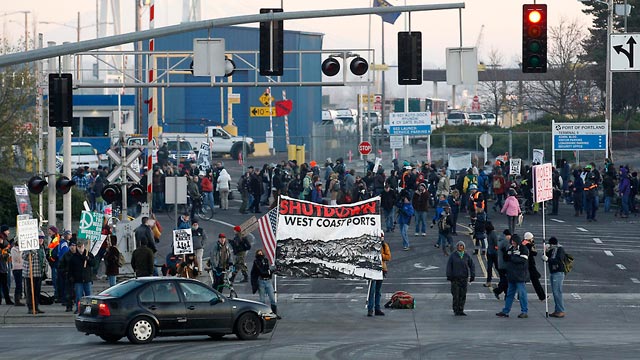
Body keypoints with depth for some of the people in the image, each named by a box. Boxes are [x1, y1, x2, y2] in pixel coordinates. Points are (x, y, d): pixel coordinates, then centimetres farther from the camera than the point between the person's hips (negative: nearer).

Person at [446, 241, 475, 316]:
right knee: (456, 295, -5)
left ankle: (461, 310, 10)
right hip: (455, 278, -2)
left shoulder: (466, 256, 6)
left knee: (463, 295, 3)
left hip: (464, 278, 2)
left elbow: (472, 266, 11)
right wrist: (449, 276, -7)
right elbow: (449, 266, 0)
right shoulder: (453, 255, 0)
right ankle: (456, 311, 4)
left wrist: (472, 276, 4)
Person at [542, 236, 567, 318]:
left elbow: (558, 260, -22)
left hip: (558, 273, -9)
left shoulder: (560, 249, -9)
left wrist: (548, 259, -29)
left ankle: (561, 311, -11)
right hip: (552, 273, 9)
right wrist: (546, 252, -5)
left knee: (557, 292, -12)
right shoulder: (551, 250, 14)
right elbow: (544, 258, 13)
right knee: (555, 292, 9)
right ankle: (557, 310, 13)